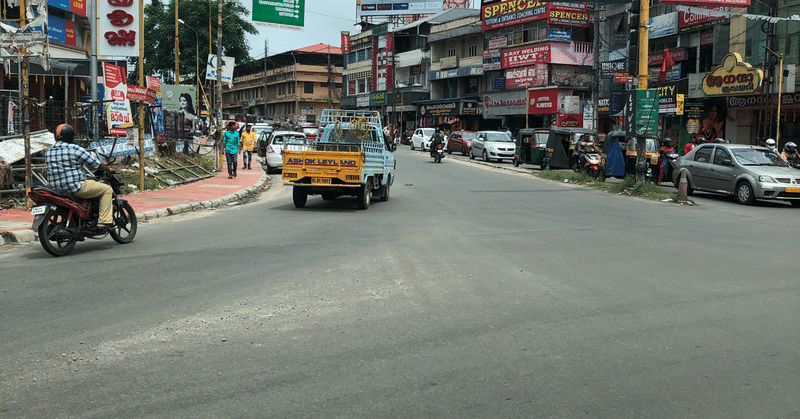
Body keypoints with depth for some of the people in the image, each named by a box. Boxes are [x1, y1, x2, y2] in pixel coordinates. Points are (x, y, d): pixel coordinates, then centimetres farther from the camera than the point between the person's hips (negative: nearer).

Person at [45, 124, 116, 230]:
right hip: (75, 187, -8)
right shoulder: (75, 149, -11)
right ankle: (104, 221, -8)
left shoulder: (48, 151, 11)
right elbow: (95, 164, -7)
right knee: (107, 189, 1)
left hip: (55, 188, 8)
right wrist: (109, 169, 11)